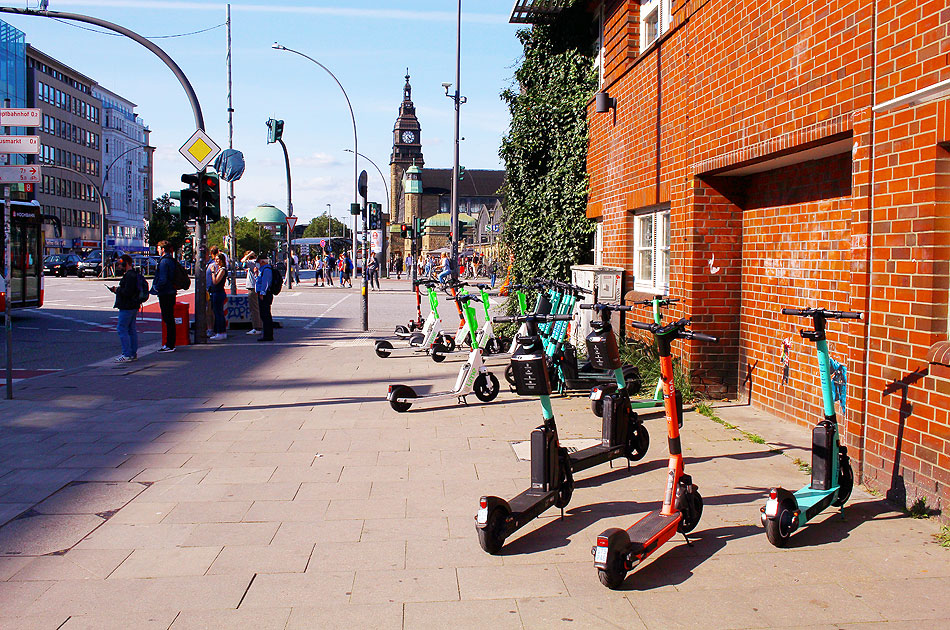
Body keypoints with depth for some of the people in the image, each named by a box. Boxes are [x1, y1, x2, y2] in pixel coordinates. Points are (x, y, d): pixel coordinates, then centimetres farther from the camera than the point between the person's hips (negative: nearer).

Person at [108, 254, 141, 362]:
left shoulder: (129, 276, -17)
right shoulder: (134, 274, 16)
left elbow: (127, 292, -24)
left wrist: (117, 290, -8)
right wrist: (116, 289, 13)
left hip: (127, 307, -11)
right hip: (133, 306, 11)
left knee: (122, 329, -8)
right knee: (131, 330, 13)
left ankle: (127, 355, -9)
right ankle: (133, 353, 17)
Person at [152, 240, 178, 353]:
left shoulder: (164, 261, -16)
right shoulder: (172, 260, 13)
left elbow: (162, 279, -22)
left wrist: (156, 288, -8)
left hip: (165, 294, -9)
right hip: (171, 292, 9)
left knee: (168, 319, -5)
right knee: (170, 319, 13)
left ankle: (169, 346, -2)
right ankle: (170, 344, 19)